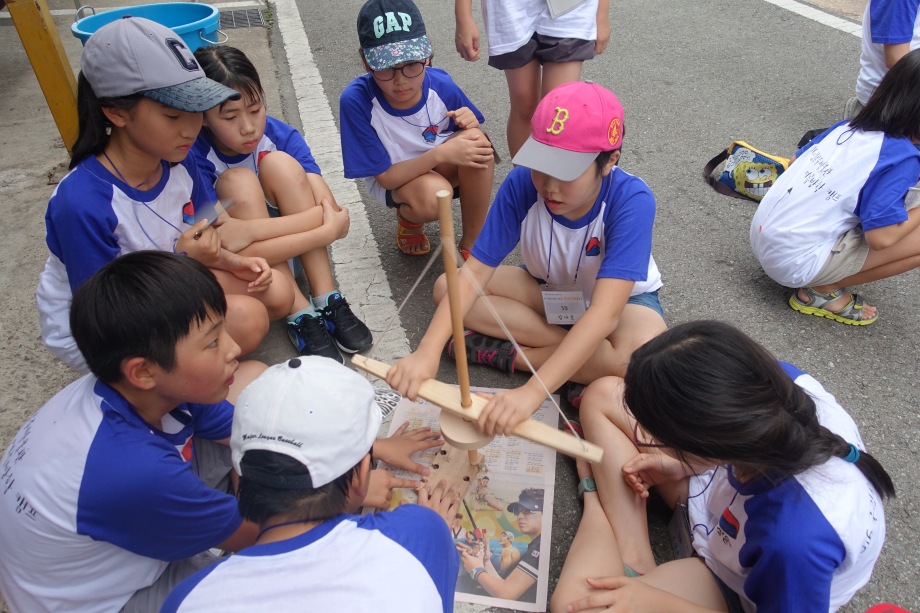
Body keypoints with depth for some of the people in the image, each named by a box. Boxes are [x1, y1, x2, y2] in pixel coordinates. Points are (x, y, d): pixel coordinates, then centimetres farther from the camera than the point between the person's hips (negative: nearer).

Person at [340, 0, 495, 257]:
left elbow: (468, 141, -2)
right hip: (392, 178, -3)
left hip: (443, 168, 3)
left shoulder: (441, 86, -20)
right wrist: (440, 153, -37)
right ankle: (408, 220, 3)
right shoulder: (356, 100, -28)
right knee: (433, 195, -37)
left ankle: (470, 245, -12)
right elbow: (385, 176, -23)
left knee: (477, 141, -29)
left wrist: (471, 125, -27)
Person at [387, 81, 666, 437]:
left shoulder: (632, 200, -33)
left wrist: (532, 393, -51)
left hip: (621, 297, -3)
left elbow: (604, 311, -42)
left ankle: (504, 353, -20)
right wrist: (428, 352, -41)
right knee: (446, 288, -17)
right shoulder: (522, 184, -25)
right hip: (547, 290, 3)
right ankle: (578, 349, -18)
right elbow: (476, 271, -27)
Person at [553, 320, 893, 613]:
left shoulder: (797, 538, -46)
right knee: (603, 395, -1)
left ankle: (598, 497, 6)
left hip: (730, 583, -5)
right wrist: (682, 466, -11)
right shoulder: (781, 381, -31)